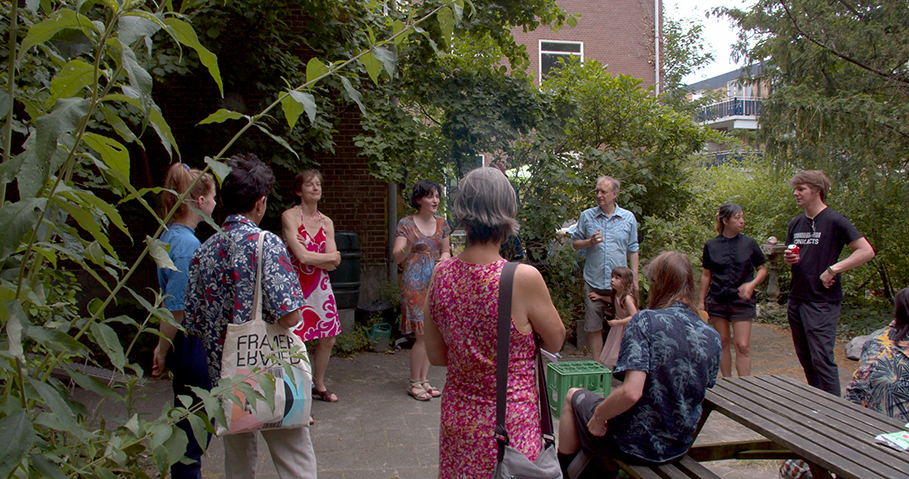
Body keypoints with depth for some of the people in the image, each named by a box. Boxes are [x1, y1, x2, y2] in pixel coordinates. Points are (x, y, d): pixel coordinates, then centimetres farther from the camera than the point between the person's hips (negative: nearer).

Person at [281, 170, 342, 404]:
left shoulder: (326, 222, 11)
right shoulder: (289, 216, -7)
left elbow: (332, 265, 2)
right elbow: (302, 257, -17)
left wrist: (308, 253, -11)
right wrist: (329, 256, -3)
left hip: (321, 286, 6)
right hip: (297, 285, -6)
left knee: (328, 338, 12)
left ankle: (319, 386, 31)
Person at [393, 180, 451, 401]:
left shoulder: (441, 223, 9)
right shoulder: (406, 224, -6)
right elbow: (397, 257, -10)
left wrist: (445, 258, -5)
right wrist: (409, 244, -29)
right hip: (415, 283, -5)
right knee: (422, 335, -7)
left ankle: (424, 380, 18)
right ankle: (414, 383, 7)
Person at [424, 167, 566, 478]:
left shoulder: (441, 274, -8)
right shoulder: (524, 278, -22)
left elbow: (437, 356, 3)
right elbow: (555, 342, -4)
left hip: (457, 417, 5)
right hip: (509, 421, -4)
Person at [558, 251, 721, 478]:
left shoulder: (646, 321, -22)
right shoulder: (712, 337, -5)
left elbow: (631, 392, -31)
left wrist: (598, 415, -13)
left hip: (636, 445, -6)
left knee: (573, 396, 21)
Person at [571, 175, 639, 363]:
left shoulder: (628, 218, 5)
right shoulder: (587, 216, 3)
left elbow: (632, 250, 10)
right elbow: (575, 243, 9)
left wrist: (634, 278, 6)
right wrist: (590, 242, -12)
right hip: (594, 283, 0)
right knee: (594, 328, 4)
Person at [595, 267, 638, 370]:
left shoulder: (627, 298, -28)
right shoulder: (618, 294, -2)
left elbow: (634, 317, -31)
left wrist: (617, 322, -29)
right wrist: (600, 297, 20)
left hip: (626, 329, -9)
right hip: (617, 329, 9)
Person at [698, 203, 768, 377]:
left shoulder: (749, 243, 0)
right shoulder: (711, 245, 2)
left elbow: (762, 269, 7)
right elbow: (706, 274, 9)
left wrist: (752, 284, -12)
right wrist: (701, 301, 8)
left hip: (742, 300, -1)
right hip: (717, 300, 1)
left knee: (743, 346, -6)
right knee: (723, 343, 9)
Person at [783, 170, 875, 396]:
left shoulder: (835, 221, -9)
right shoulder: (795, 224, 12)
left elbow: (867, 252, -13)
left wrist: (832, 269, -17)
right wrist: (788, 259, -1)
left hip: (822, 303, -7)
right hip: (796, 299, 7)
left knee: (822, 360, -8)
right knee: (806, 360, 13)